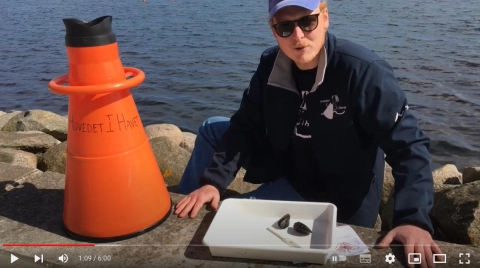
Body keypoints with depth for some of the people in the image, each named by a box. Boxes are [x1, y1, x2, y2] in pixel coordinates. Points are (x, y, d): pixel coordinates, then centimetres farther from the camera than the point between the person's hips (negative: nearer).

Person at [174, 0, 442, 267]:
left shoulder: (363, 70, -28)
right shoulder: (270, 65, -10)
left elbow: (409, 145, -29)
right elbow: (245, 128, -7)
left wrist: (414, 218, -41)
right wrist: (212, 181, -19)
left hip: (334, 196, -6)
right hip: (286, 165, 6)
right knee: (212, 129, 7)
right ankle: (184, 214, 19)